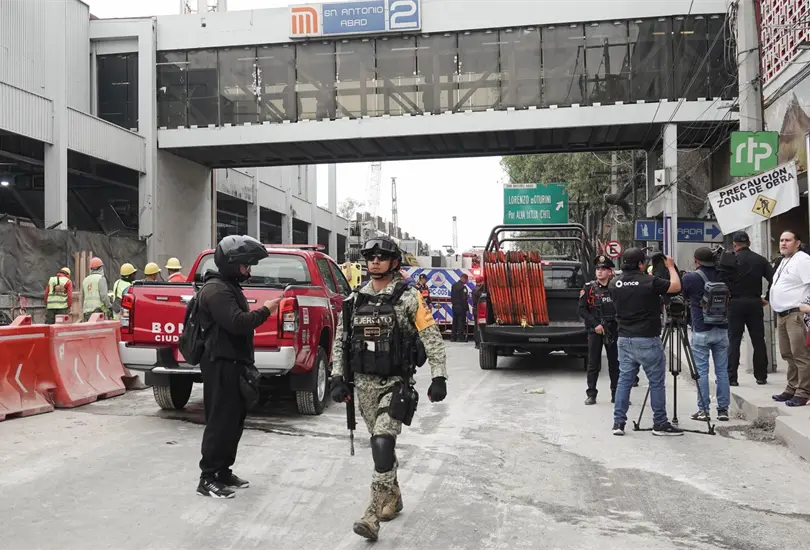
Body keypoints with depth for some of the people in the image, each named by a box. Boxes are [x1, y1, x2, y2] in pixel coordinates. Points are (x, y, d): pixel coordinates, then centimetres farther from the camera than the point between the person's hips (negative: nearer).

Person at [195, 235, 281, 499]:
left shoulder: (229, 286, 19)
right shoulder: (216, 289, -16)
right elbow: (237, 323, -26)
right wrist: (265, 311, -17)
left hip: (232, 363, 11)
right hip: (221, 365, -11)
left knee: (234, 420, 14)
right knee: (221, 422, -6)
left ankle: (223, 472, 22)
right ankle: (208, 478, 1)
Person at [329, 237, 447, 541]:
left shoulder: (408, 297, -6)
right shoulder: (355, 300, 7)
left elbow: (432, 338, -8)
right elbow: (339, 341, 11)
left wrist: (439, 377, -14)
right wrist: (338, 378, 4)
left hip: (396, 383, -5)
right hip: (364, 383, 5)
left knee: (382, 443, -17)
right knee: (381, 444, 15)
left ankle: (374, 513, -15)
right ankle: (393, 497, 34)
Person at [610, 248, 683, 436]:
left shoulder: (615, 283, 2)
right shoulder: (649, 281, -14)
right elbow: (676, 287, -4)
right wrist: (671, 267, 12)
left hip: (624, 339, 6)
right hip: (647, 340, -5)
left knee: (624, 380, 9)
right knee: (657, 382, 5)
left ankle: (618, 422, 8)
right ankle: (660, 424, 11)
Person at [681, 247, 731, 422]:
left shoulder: (690, 279, -8)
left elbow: (683, 297, 9)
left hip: (701, 332, -4)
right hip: (722, 330, 4)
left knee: (701, 371, 2)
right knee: (722, 371, 7)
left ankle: (703, 409, 3)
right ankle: (723, 409, 10)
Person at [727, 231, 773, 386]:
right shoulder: (760, 260, 5)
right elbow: (773, 279, -3)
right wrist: (767, 297, 5)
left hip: (735, 303, -2)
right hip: (755, 303, 2)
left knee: (734, 341, 1)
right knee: (758, 340, 10)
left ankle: (731, 377, -2)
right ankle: (761, 376, 15)